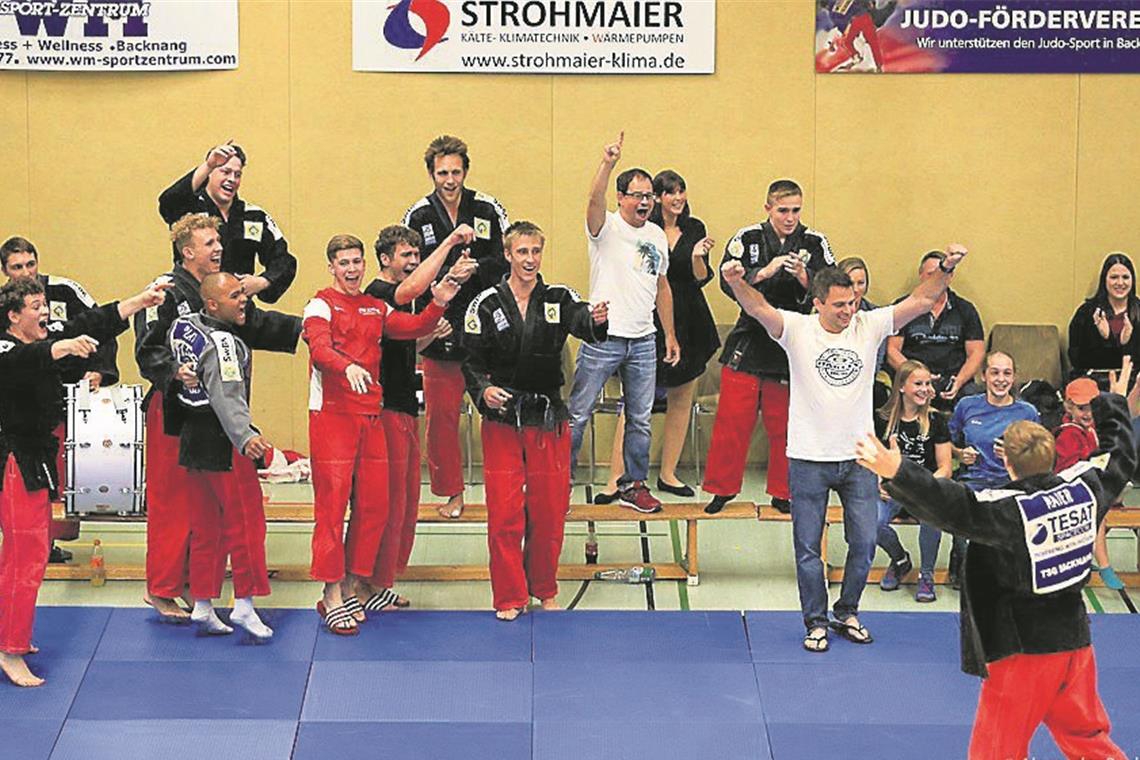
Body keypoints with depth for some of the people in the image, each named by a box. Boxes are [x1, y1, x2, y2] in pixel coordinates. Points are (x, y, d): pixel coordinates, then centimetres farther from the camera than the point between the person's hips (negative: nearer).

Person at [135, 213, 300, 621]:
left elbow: (256, 325, 24)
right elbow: (148, 350, -17)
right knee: (171, 500, -5)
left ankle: (189, 581, 23)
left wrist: (301, 327, 15)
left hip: (213, 410, 8)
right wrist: (176, 370, -34)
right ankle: (162, 590, 3)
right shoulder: (166, 294, -12)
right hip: (172, 410, -8)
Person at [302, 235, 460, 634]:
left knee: (373, 505, 6)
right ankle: (331, 596, -5)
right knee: (332, 503, -7)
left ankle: (351, 588, 16)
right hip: (331, 415, -6)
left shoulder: (376, 308, 19)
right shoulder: (321, 305, -1)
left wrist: (438, 305, -10)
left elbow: (411, 327, 7)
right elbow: (319, 346, -19)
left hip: (370, 416, 7)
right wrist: (347, 366, -38)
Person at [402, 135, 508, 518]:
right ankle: (452, 493, 14)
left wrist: (474, 268, -14)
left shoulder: (488, 210, 2)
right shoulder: (418, 217, 3)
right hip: (440, 330, 1)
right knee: (441, 414, 3)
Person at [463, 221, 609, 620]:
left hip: (549, 418, 2)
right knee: (504, 512, -2)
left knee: (550, 509, 7)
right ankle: (509, 597, 8)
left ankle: (544, 589, 25)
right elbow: (471, 360, 0)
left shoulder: (558, 299, 3)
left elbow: (583, 322, -18)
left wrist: (597, 320, -41)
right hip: (502, 418, -2)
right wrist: (484, 390, -19)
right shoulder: (486, 305, -2)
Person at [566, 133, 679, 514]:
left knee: (640, 419, 11)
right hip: (602, 338, -5)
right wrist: (608, 163, -45)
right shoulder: (607, 227, -6)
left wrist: (670, 334, 17)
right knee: (577, 415, -1)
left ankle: (634, 485, 22)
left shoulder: (657, 235, 12)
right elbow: (594, 200, -28)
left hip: (643, 341, 5)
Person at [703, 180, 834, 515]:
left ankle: (783, 493, 18)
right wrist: (764, 273, -24)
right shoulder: (747, 239, 0)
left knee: (786, 422, 6)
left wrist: (804, 278, -19)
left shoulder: (815, 243, 3)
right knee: (733, 418, 0)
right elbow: (728, 283, -11)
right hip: (749, 345, -1)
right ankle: (722, 488, 12)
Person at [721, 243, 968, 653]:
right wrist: (735, 281, -43)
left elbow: (921, 300, -5)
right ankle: (816, 622, 19)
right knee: (808, 547, 5)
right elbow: (757, 307, -23)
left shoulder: (869, 326, 0)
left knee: (864, 542, 8)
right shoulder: (797, 329, -7)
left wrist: (947, 269, -21)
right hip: (808, 459, -2)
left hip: (859, 457, 3)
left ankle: (847, 612, 28)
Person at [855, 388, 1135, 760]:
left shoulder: (1006, 509, -20)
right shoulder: (1082, 487, -1)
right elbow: (1120, 456, 18)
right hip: (1075, 637, 6)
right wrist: (1114, 402, 34)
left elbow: (952, 506, -34)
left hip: (1025, 646, -6)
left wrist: (897, 473, -43)